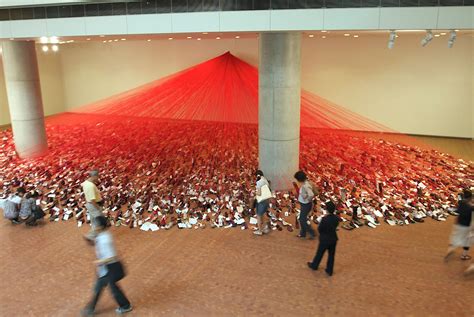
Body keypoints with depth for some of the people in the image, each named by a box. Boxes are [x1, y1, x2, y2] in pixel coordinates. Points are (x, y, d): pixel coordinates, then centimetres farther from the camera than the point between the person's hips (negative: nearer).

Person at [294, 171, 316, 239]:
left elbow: (311, 195, -39)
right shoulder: (304, 183, 0)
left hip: (306, 205, -10)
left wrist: (307, 200, -24)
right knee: (302, 219, 19)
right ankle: (302, 233, 33)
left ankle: (311, 232, 16)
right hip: (303, 204, 10)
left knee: (303, 220, 2)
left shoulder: (306, 186, -30)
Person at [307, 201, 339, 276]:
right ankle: (329, 271, 30)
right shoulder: (336, 218, -12)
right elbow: (335, 226, 3)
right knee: (331, 255, 17)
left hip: (325, 240, -4)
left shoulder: (324, 219, -29)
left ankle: (314, 265, 40)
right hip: (333, 239, 4)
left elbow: (319, 229, -18)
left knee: (320, 253, 17)